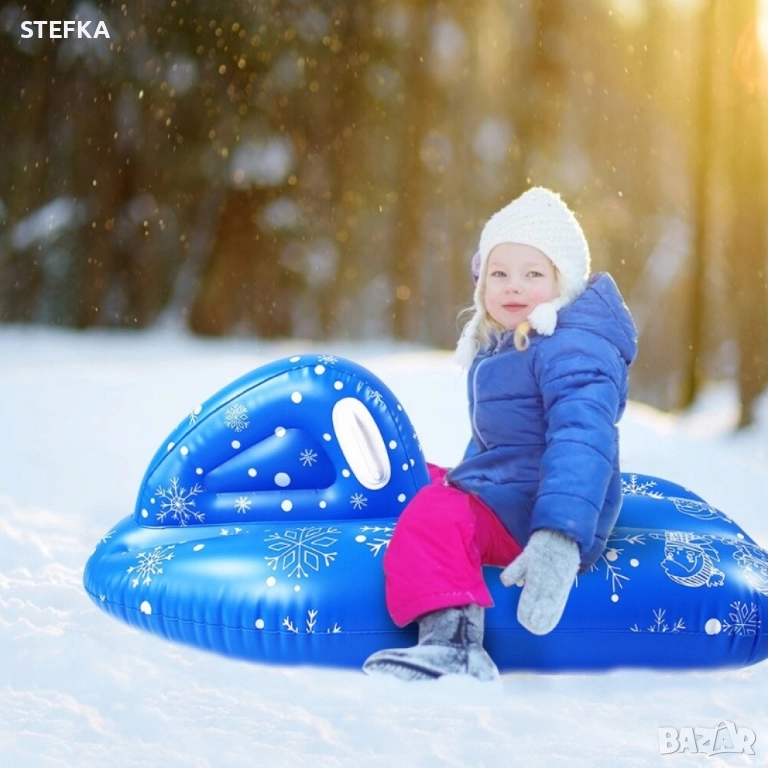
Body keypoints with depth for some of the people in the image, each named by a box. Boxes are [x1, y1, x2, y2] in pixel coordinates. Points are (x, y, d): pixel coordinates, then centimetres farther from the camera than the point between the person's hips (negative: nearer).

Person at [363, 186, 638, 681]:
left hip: (530, 513, -12)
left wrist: (559, 540, -44)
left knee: (434, 517, -34)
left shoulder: (574, 352, -19)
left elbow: (581, 445, -33)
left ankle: (452, 645, -48)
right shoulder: (501, 344, 15)